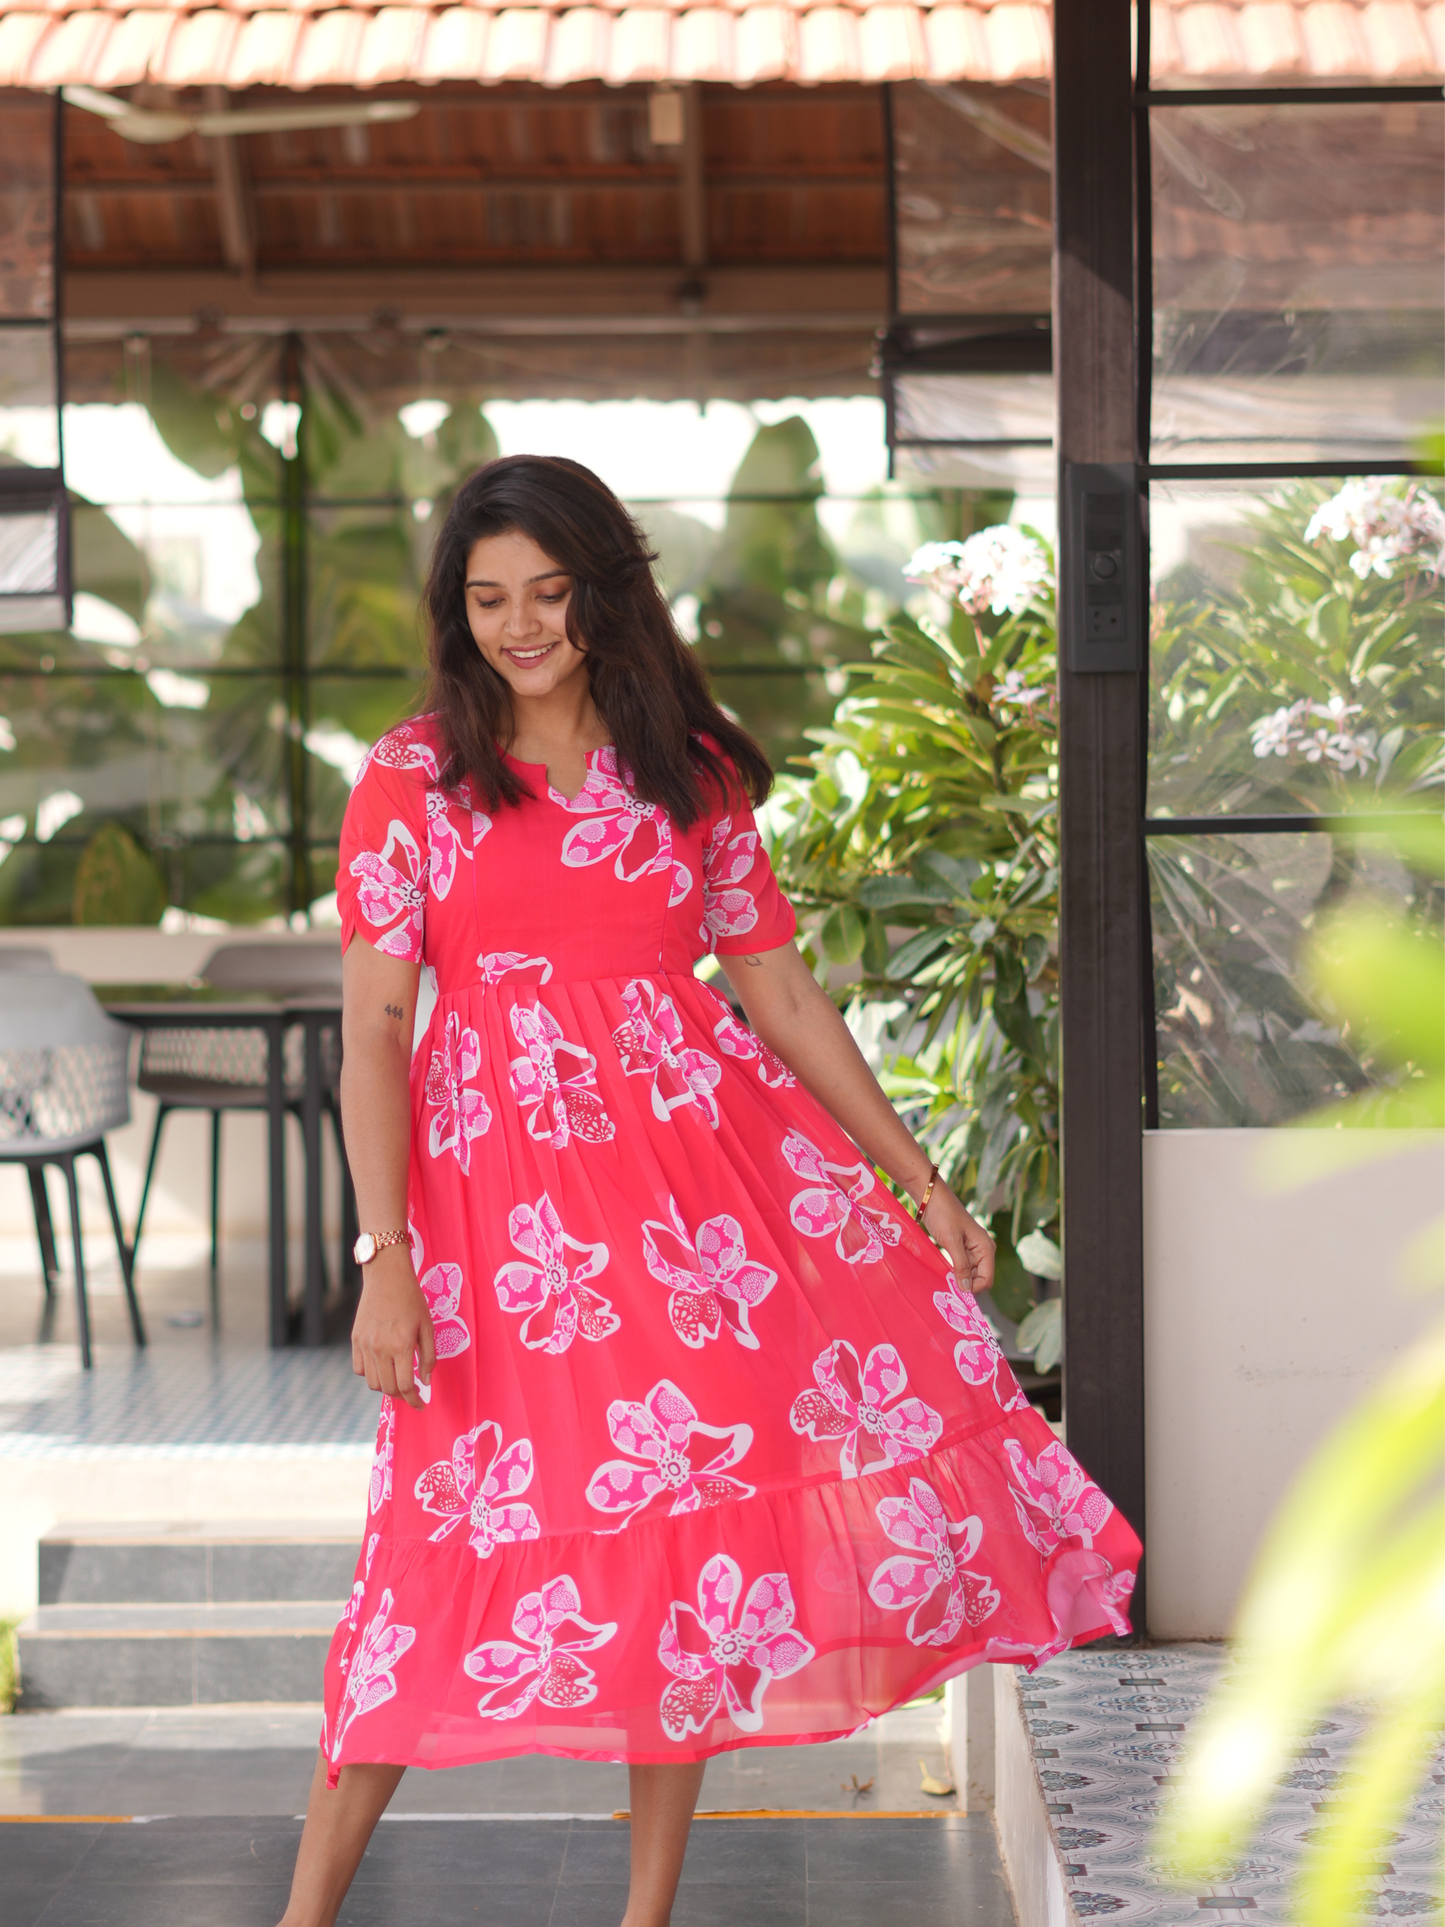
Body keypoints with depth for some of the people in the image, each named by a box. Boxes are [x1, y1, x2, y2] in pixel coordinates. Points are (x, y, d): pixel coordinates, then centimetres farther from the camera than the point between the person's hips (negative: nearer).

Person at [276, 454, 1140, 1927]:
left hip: (701, 1150, 3)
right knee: (463, 1531, -3)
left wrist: (919, 1178, 8)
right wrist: (387, 1262, -13)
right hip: (495, 1183, -2)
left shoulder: (695, 773, 9)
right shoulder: (411, 779, 2)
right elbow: (373, 1029, -4)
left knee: (692, 1501, -1)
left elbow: (781, 996, 12)